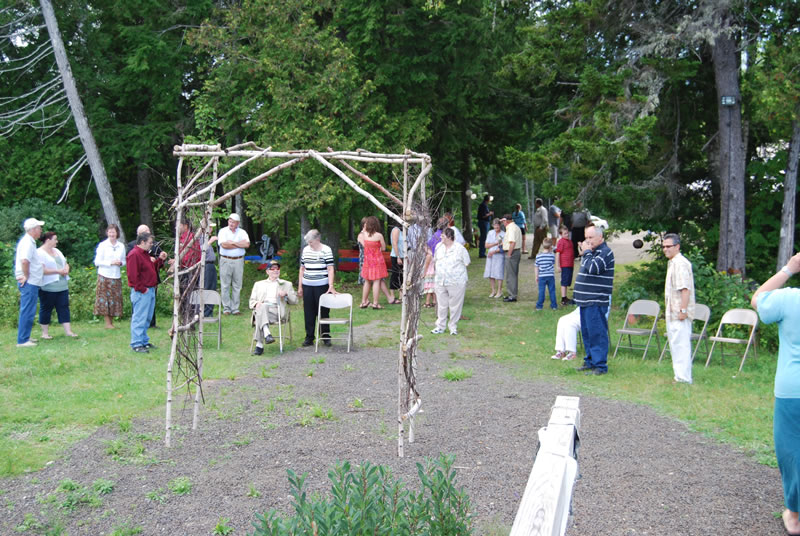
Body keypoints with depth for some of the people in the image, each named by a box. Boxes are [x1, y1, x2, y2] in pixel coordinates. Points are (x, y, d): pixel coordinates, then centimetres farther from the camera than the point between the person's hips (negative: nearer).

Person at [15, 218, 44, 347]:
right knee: (27, 312, -7)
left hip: (30, 283, 10)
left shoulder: (29, 242, 16)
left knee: (27, 311, 16)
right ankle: (22, 340, -4)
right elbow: (24, 261, -30)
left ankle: (25, 337, 24)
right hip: (29, 283, -10)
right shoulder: (28, 243, -16)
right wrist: (26, 276, -20)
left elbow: (25, 261, 26)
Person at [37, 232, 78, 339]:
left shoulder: (57, 251, 18)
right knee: (46, 309, 2)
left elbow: (66, 264, 23)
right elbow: (42, 270, -18)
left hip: (62, 286, 8)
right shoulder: (40, 253, -8)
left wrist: (66, 269, 0)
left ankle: (68, 331, 4)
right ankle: (45, 333, 10)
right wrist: (58, 271, -17)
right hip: (48, 287, -8)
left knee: (64, 308, 4)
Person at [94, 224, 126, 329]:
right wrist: (110, 262, -15)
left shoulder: (121, 246, 9)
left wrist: (120, 263, -6)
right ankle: (108, 323, 2)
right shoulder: (102, 245, -2)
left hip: (116, 276, 4)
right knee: (105, 299, -4)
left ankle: (111, 322, 12)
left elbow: (124, 261, 17)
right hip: (105, 276, -4)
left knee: (115, 299, 3)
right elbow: (97, 262, -4)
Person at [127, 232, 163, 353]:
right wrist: (142, 289, -17)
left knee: (147, 318, 14)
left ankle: (144, 341, 23)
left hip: (150, 290, 10)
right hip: (141, 292, -10)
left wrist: (160, 259, 12)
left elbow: (152, 268, 25)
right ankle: (136, 344, -4)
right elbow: (133, 275, -19)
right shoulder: (134, 254, -14)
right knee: (139, 318, -7)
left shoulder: (145, 254, 19)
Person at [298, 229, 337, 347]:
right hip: (307, 286, 4)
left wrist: (331, 286, -18)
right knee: (308, 313, 5)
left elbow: (330, 269, -9)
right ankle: (309, 337, 13)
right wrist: (300, 286, 12)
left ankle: (325, 336, 12)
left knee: (323, 312, 2)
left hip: (322, 286, -4)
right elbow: (302, 268, 16)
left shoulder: (326, 250, -4)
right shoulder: (306, 250, 11)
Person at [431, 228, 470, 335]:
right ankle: (440, 326, 20)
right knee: (442, 305, 10)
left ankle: (453, 327, 17)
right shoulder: (439, 247, 7)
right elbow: (435, 259, 23)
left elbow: (466, 263, -3)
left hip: (456, 282, -4)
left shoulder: (460, 248, -8)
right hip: (440, 282, 5)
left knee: (455, 305, 4)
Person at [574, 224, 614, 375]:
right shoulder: (592, 252, 18)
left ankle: (600, 365, -3)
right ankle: (590, 361, 24)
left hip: (596, 301, -10)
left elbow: (592, 268, -23)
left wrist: (586, 252, -12)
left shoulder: (605, 252, -11)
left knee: (597, 333, -7)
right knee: (587, 333, 15)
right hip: (585, 300, 10)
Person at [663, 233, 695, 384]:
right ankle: (681, 376, 23)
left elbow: (685, 288, -22)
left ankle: (683, 378, -6)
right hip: (672, 313, 11)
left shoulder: (680, 263, -15)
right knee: (676, 344, 15)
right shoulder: (672, 263, 18)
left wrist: (683, 310, -25)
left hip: (679, 313, -11)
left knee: (681, 344, -9)